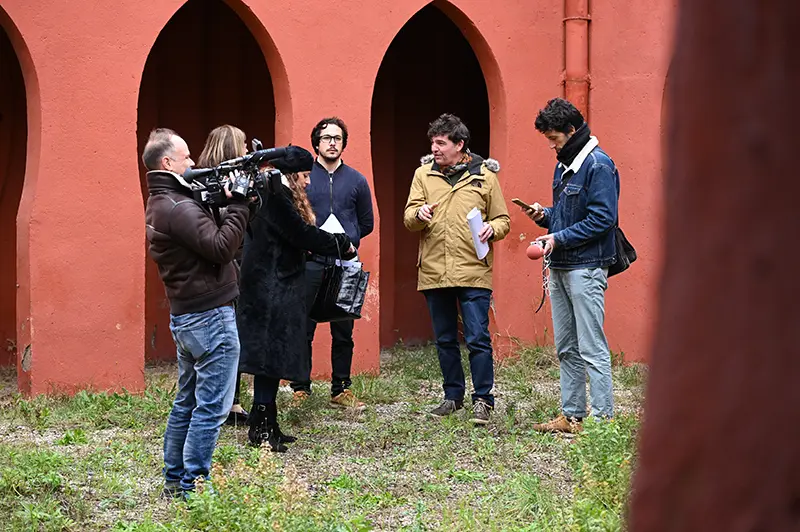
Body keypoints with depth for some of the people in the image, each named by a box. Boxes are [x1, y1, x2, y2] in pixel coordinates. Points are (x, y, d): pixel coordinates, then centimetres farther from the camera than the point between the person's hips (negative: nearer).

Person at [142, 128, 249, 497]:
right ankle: (194, 486, -4)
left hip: (184, 315, 10)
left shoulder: (159, 204, 14)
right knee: (212, 405, -5)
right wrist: (238, 205, -17)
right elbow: (221, 246, -24)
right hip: (210, 315, -10)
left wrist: (224, 202, -2)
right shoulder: (179, 208, -19)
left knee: (187, 402, 17)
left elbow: (206, 233, 10)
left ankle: (174, 480, 22)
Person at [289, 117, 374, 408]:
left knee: (343, 332, 6)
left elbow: (366, 223, 16)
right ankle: (300, 389, 7)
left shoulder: (356, 181, 10)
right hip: (309, 264, -2)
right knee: (303, 329, -2)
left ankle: (341, 389, 14)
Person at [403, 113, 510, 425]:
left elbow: (503, 220, 8)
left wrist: (492, 229, -14)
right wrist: (419, 214, -20)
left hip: (473, 271, -3)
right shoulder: (423, 174, 9)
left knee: (478, 339, -6)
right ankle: (453, 396, 25)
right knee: (445, 340, 13)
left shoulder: (484, 175, 3)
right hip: (434, 272, 3)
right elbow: (408, 219, 3)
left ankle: (482, 399, 2)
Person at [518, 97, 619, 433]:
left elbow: (603, 218, -18)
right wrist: (545, 216, 5)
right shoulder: (564, 164, 16)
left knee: (592, 349, -8)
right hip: (560, 268, 9)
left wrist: (559, 238, -18)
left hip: (586, 268, -9)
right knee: (566, 349, 12)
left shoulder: (598, 165, -12)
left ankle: (603, 419, -6)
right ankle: (572, 416, 18)